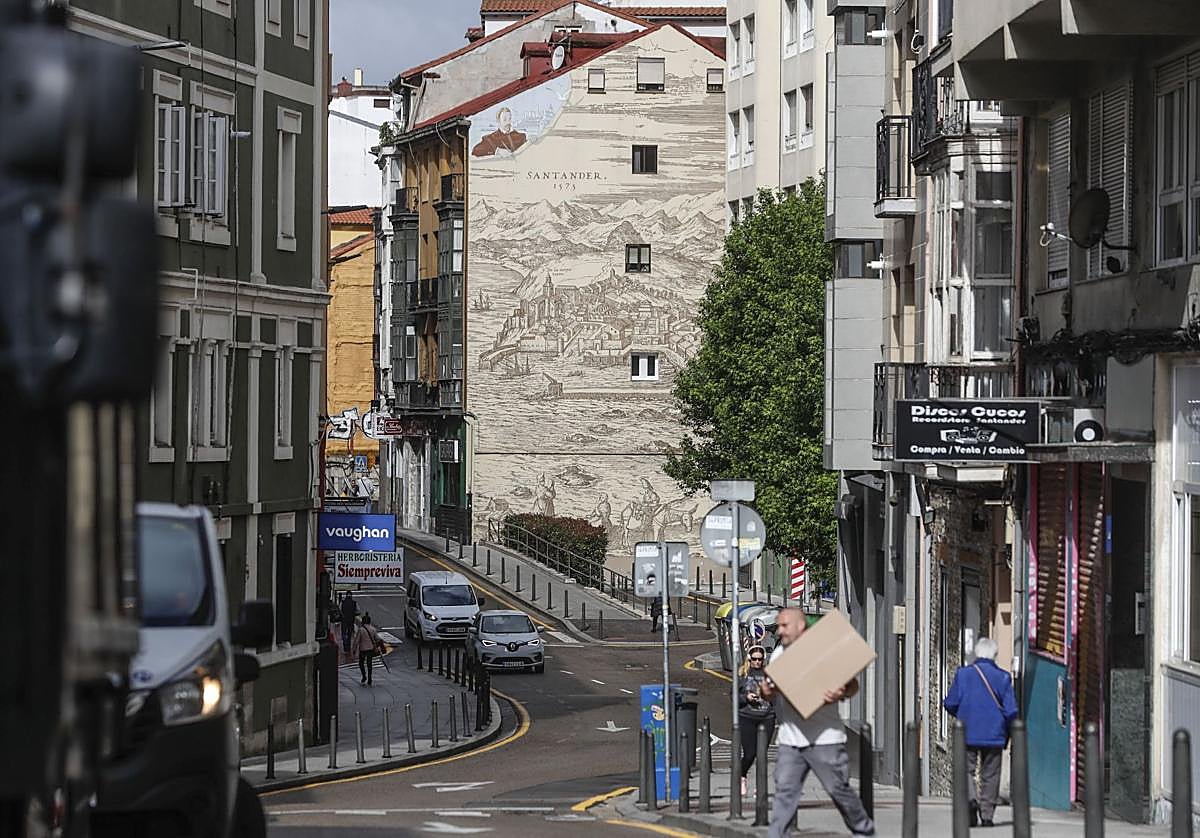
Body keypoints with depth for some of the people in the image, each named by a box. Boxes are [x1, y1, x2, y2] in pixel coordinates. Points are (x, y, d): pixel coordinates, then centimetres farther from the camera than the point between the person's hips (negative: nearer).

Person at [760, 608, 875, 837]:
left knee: (838, 788, 3)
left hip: (823, 737, -5)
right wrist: (766, 691, -6)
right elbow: (771, 688, 19)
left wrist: (841, 694, -25)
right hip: (790, 739, 5)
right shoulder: (778, 654, 11)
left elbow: (853, 684, -2)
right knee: (785, 790, -3)